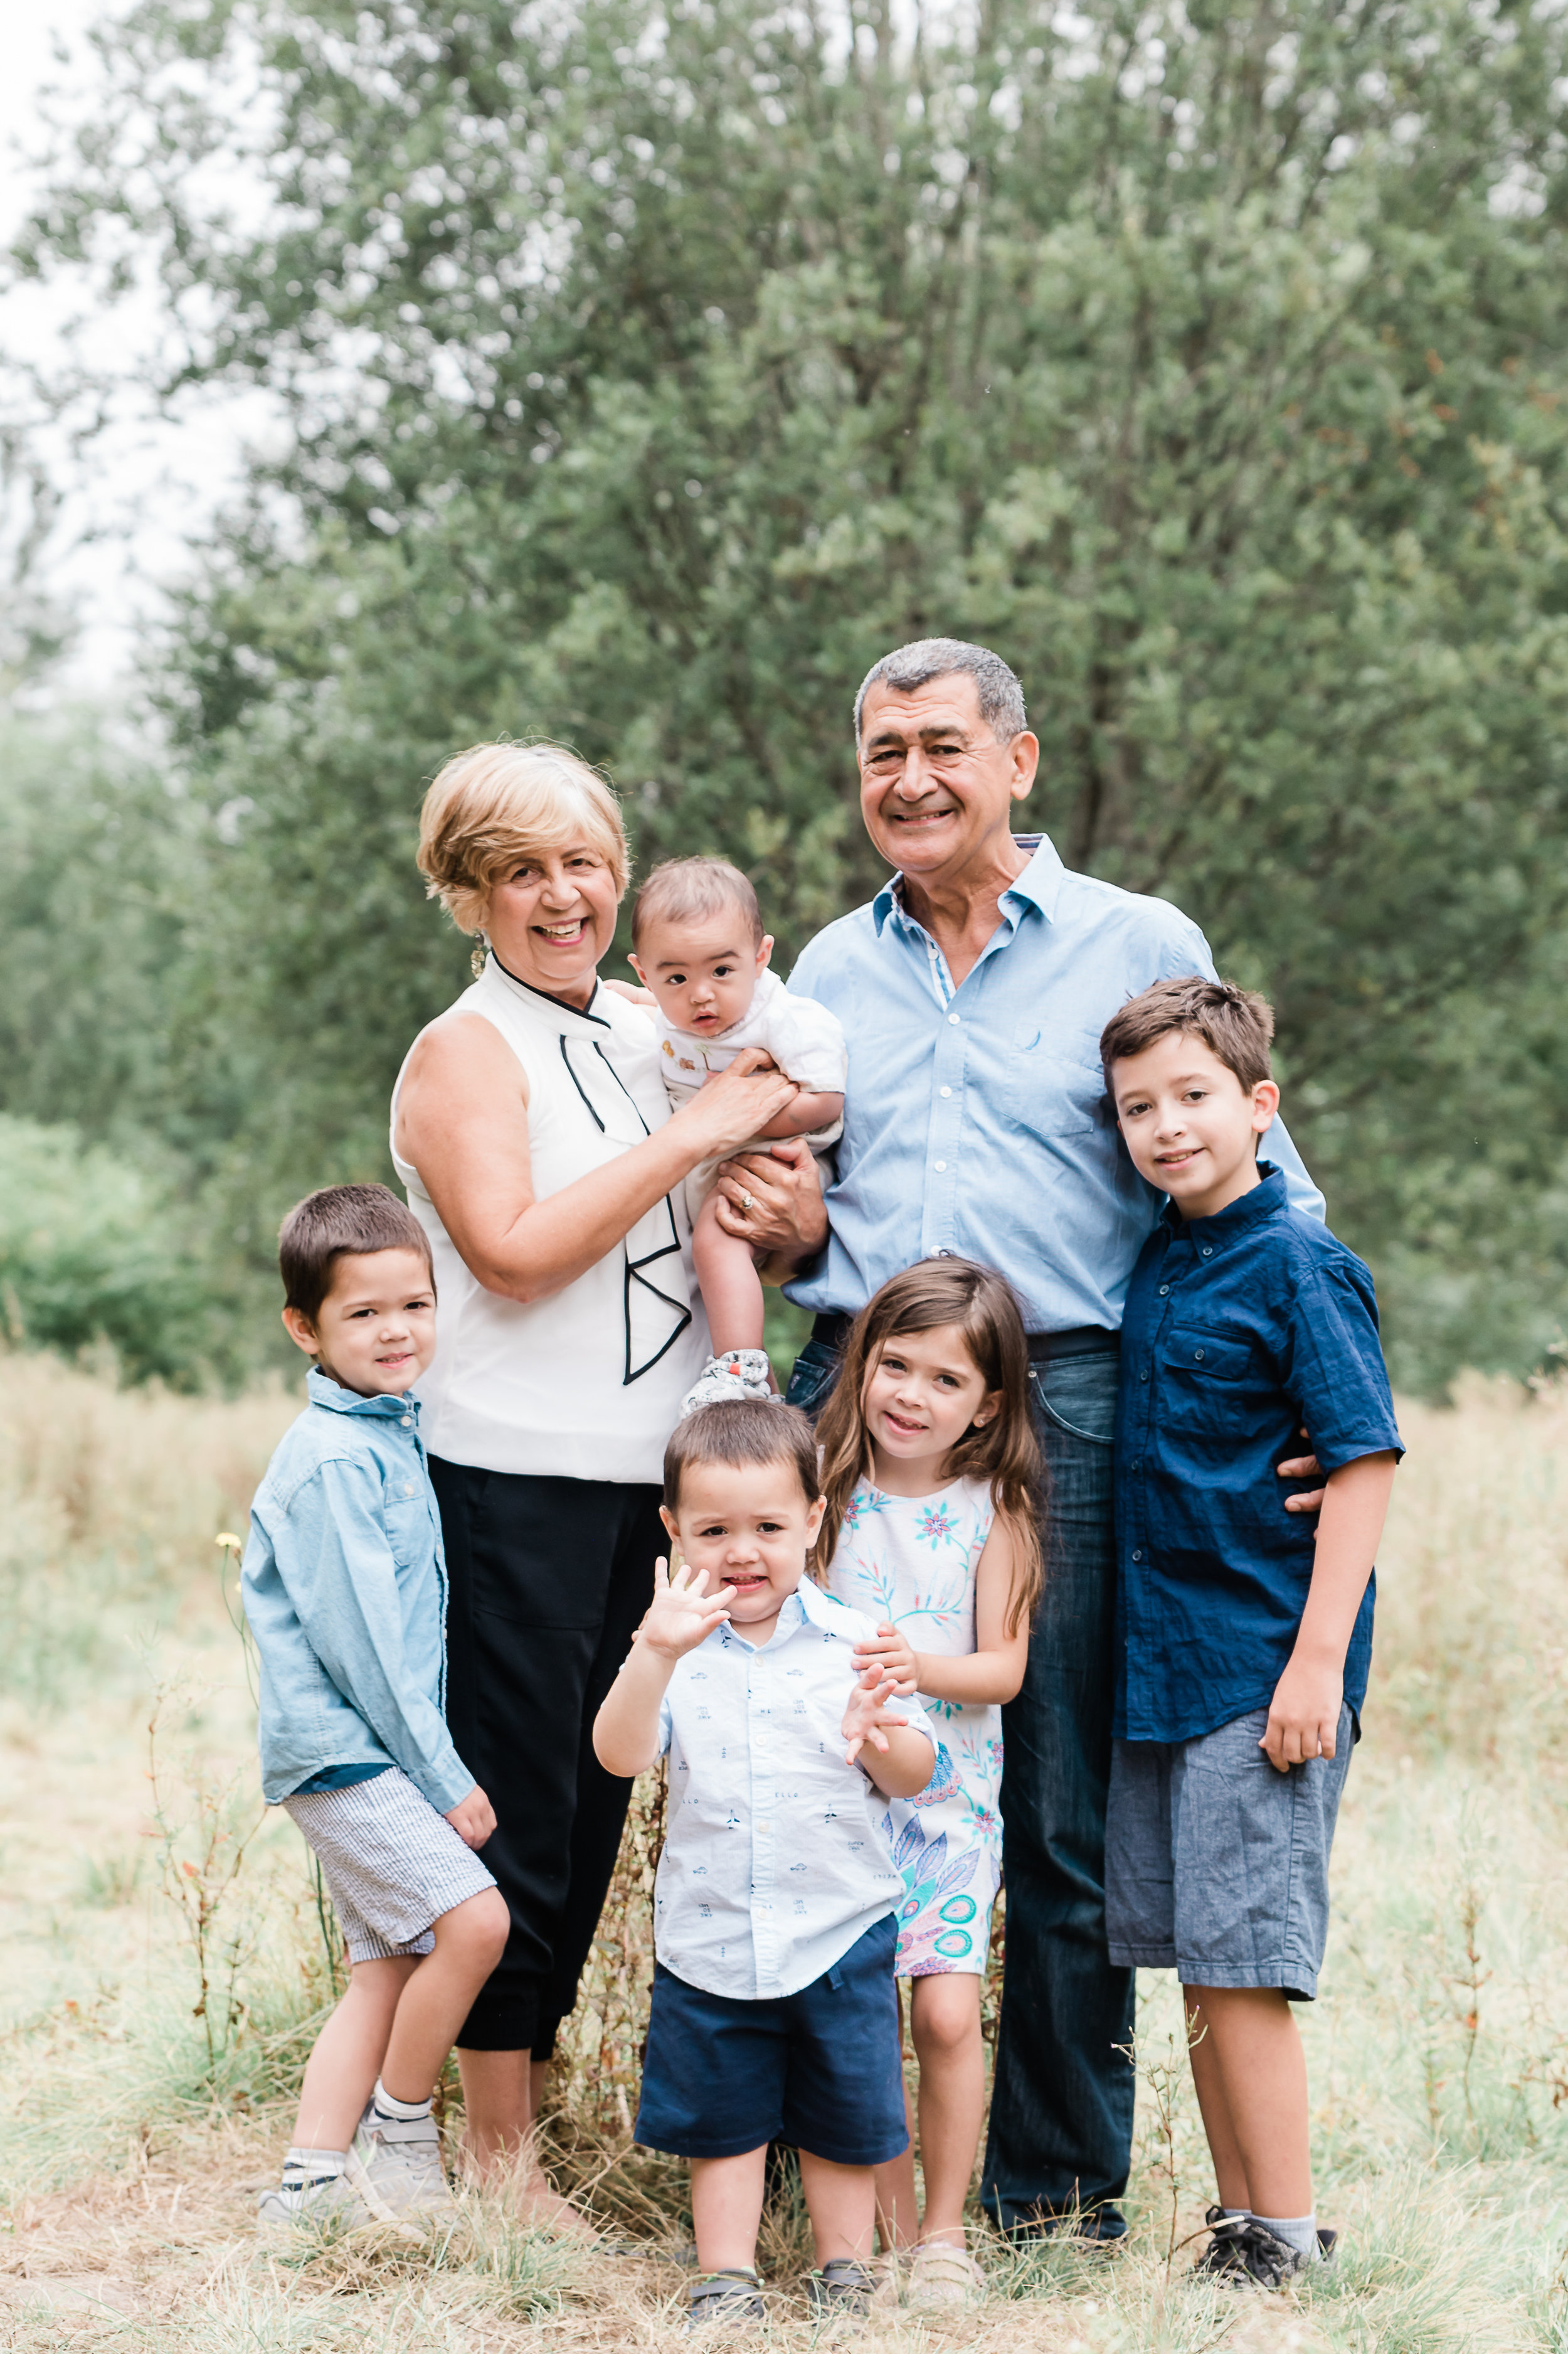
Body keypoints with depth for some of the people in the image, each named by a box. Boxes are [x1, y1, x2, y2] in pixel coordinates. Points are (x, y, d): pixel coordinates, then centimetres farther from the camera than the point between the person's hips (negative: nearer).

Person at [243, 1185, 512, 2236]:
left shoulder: (393, 1432, 12)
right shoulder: (333, 1459, -16)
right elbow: (358, 1637, -19)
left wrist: (437, 1765, 15)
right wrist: (446, 1776, -15)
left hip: (373, 1756, 10)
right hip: (342, 1750, -10)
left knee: (391, 1965, 9)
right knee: (473, 1919, -18)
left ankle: (311, 2182, 11)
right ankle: (399, 2131, -1)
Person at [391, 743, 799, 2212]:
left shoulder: (647, 1040, 15)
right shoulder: (465, 1051, -6)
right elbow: (515, 1252, -19)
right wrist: (692, 1135, -17)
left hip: (639, 1473, 7)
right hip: (513, 1479, -7)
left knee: (592, 1807, 12)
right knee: (519, 1812, -4)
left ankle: (526, 2088, 23)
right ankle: (497, 2158, 4)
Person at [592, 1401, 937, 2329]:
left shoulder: (851, 1643, -4)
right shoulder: (679, 1647, -4)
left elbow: (916, 1777, -1)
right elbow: (621, 1755, -19)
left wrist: (883, 1739, -24)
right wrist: (655, 1656, -33)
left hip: (839, 1931, 0)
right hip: (710, 1937, 0)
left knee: (845, 2119, 11)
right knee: (723, 2121, 11)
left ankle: (846, 2271, 28)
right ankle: (727, 2279, 24)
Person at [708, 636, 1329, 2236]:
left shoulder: (1144, 948, 5)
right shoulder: (830, 971, 17)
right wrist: (794, 1234, 2)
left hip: (1067, 1402, -3)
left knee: (1060, 1822, 1)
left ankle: (1058, 2179, 13)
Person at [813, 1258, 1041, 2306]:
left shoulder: (994, 1509, -2)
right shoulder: (832, 1492, 1)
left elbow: (1004, 1668, -6)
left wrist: (920, 1667, -23)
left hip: (948, 1796, -1)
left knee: (947, 2012, -9)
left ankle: (945, 2231, 7)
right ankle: (888, 2231, 15)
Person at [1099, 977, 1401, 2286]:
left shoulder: (1302, 1266, -12)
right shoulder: (1152, 1266, 10)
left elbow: (1364, 1462, -15)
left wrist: (1319, 1659, -19)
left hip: (1263, 1670, -8)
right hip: (1158, 1661, 8)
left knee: (1242, 1963, -6)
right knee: (1195, 1963, 12)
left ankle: (1287, 2240, 3)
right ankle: (1241, 2220, 21)